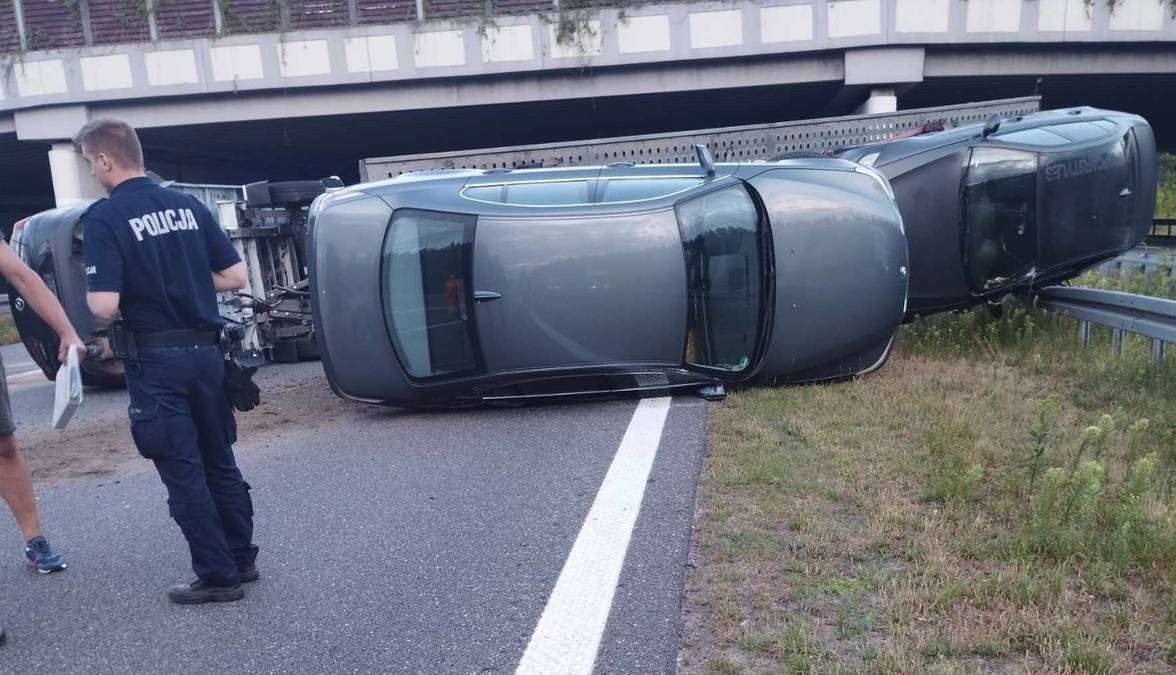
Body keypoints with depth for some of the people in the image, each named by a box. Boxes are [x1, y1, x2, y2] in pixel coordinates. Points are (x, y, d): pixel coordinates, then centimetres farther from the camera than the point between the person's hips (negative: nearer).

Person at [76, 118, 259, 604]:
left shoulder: (104, 217, -11)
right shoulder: (188, 205, 5)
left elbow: (104, 306, -18)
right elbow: (234, 277, 5)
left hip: (157, 360, -5)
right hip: (206, 351, 6)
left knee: (183, 473, 4)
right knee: (220, 462, 18)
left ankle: (218, 576, 12)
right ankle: (242, 558, 27)